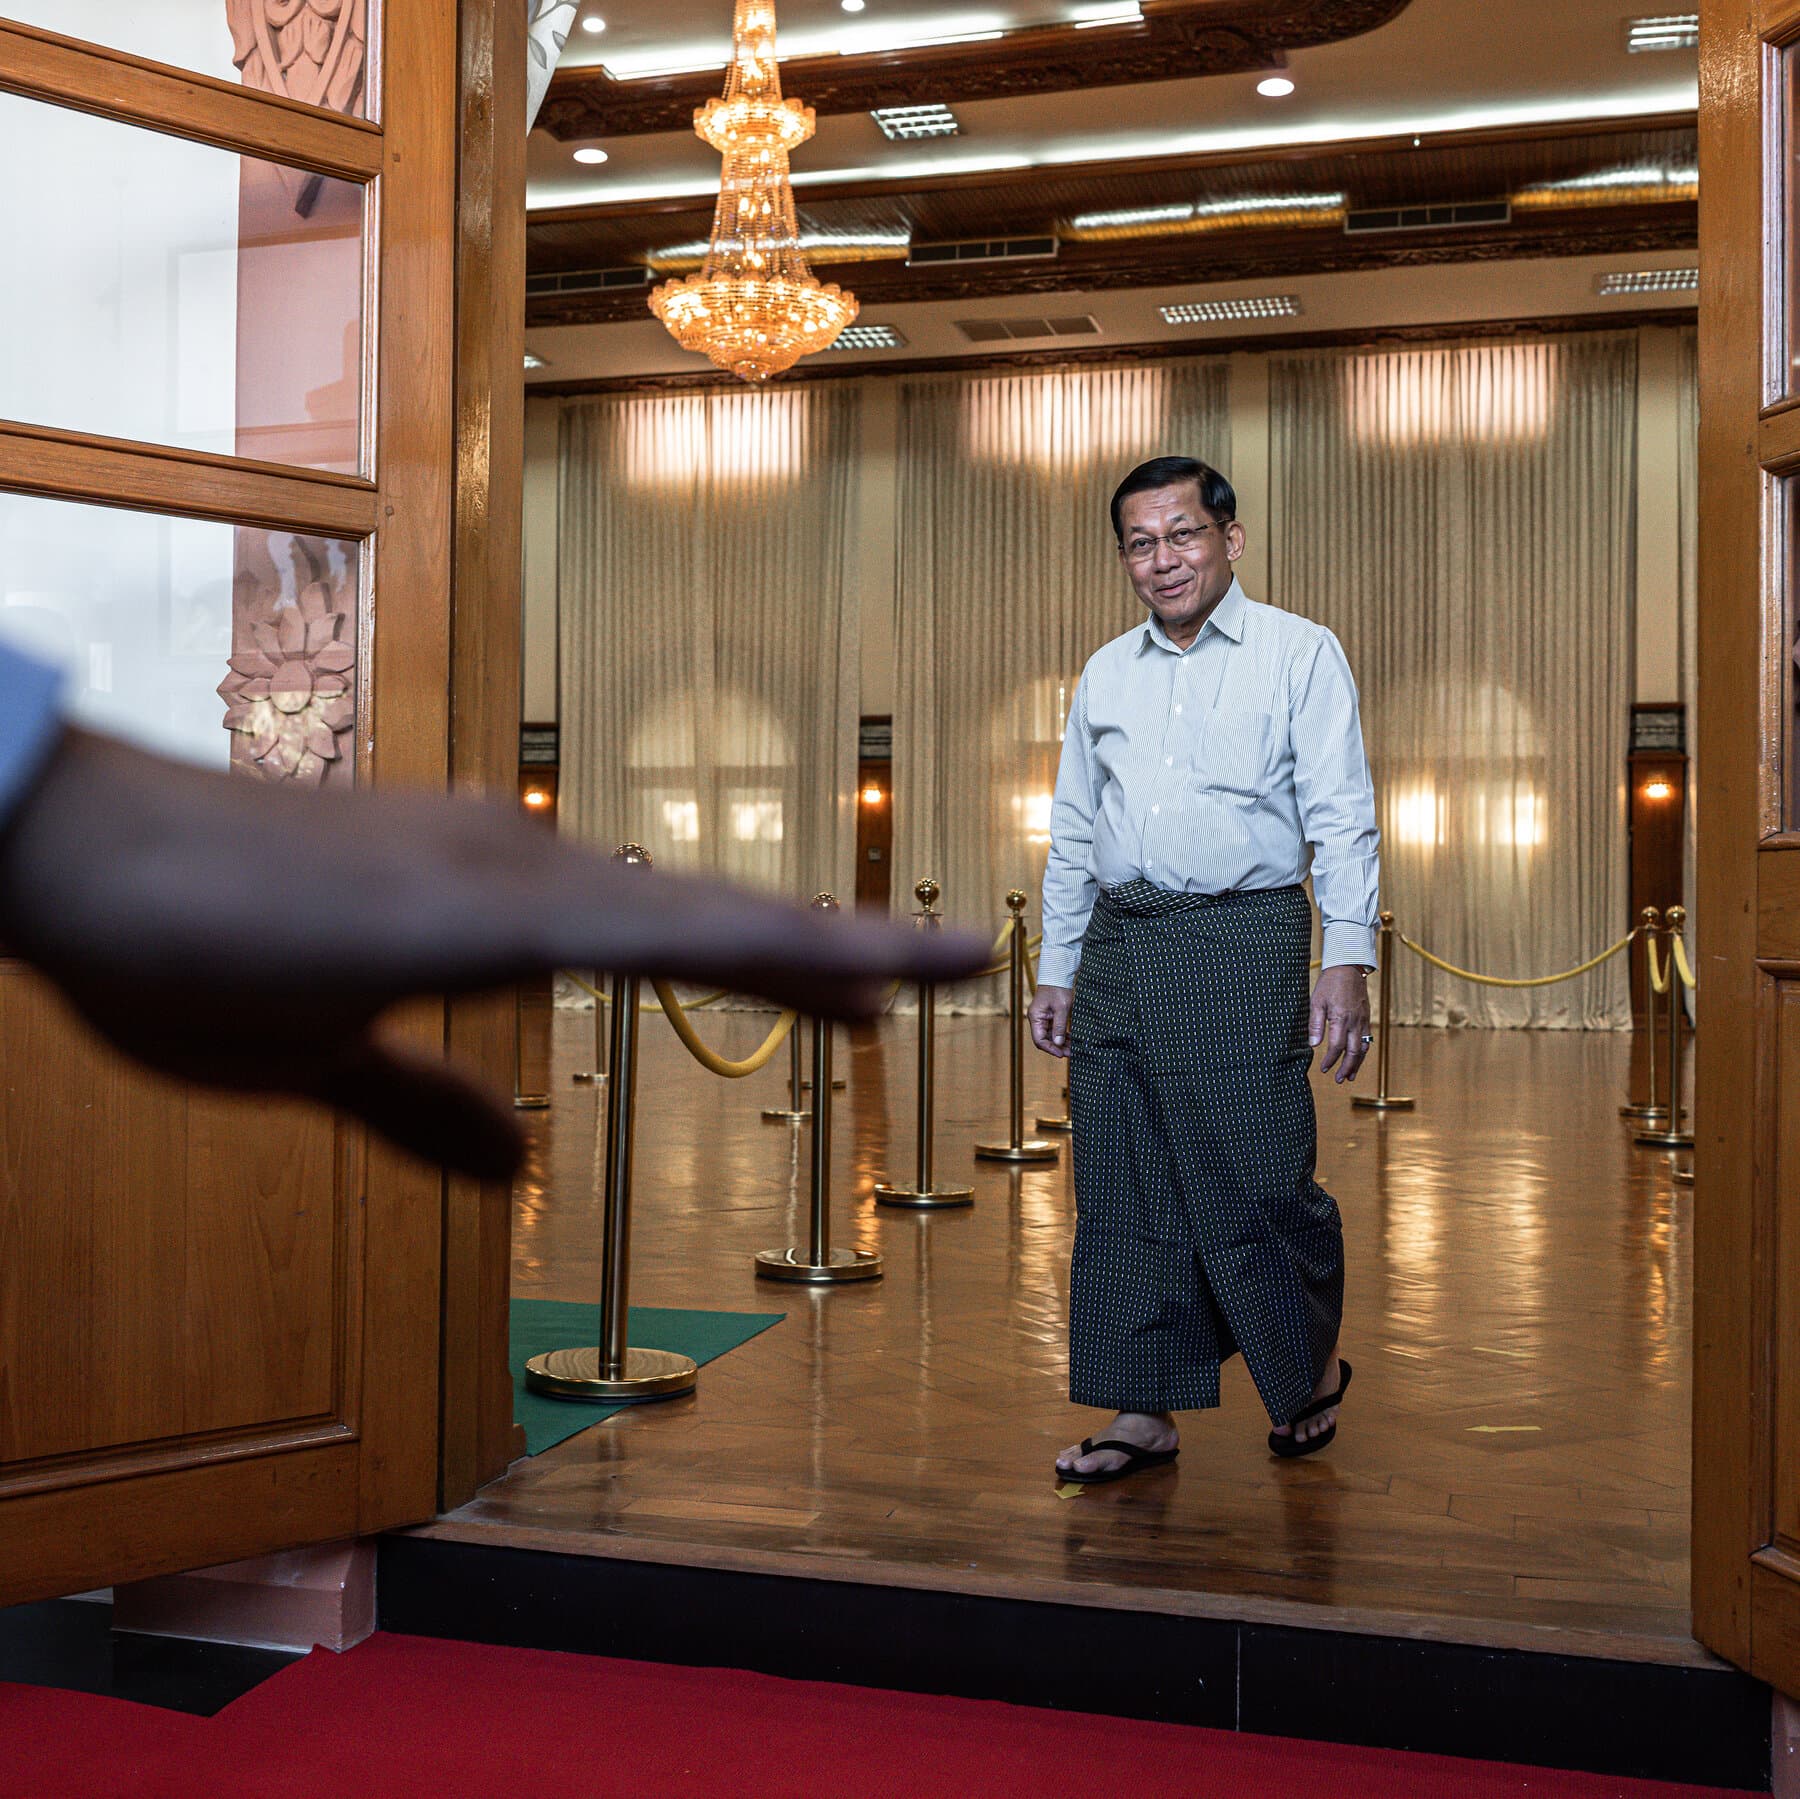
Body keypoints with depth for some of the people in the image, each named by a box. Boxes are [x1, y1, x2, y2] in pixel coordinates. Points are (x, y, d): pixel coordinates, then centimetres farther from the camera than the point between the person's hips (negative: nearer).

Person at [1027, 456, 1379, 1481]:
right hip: (1119, 945, 5)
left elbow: (1342, 817, -4)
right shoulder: (1107, 674, 17)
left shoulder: (1301, 653, 3)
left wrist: (1348, 960, -14)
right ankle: (1146, 1416, 15)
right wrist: (1058, 970, 15)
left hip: (1244, 942, -5)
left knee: (1261, 1185, -4)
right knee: (1124, 1193, 5)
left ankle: (1315, 1369, 23)